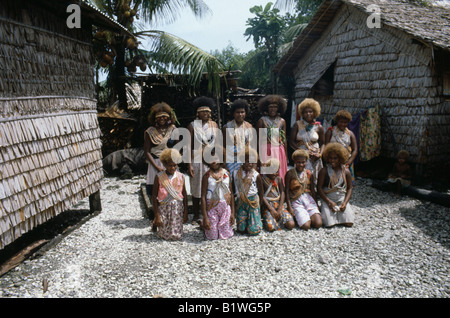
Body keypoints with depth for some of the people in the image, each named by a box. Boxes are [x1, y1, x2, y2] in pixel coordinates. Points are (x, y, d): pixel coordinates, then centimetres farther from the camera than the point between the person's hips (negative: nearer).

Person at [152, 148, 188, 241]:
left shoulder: (181, 176, -1)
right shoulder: (159, 177, -9)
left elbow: (184, 195, 5)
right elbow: (154, 196, -6)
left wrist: (185, 213, 3)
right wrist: (157, 216, -9)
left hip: (178, 208, 2)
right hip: (164, 208, -2)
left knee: (176, 236, 0)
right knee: (165, 236, 2)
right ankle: (155, 223, 29)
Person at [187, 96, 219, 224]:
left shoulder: (214, 124, 8)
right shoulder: (192, 126, 0)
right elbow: (188, 147, -3)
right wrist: (189, 165, -10)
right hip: (197, 160, -2)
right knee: (196, 190, 6)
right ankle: (196, 216, 20)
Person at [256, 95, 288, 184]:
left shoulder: (282, 121, 9)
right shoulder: (262, 121, 1)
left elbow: (284, 139, 11)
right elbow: (258, 138, 1)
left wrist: (286, 155, 8)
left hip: (279, 151, 3)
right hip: (266, 150, -2)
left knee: (279, 173, 4)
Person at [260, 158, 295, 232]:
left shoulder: (279, 179, 11)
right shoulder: (262, 179, -3)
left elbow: (282, 193, 5)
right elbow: (261, 195, -9)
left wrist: (279, 209, -8)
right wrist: (271, 209, -16)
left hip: (279, 204, 4)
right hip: (267, 204, -4)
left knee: (291, 225, -15)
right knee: (271, 227, -28)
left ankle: (278, 218, 11)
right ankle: (265, 220, 6)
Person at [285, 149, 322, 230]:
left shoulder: (309, 174, 7)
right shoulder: (290, 174, -6)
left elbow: (312, 190, 14)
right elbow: (287, 191, -5)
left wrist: (316, 204, 8)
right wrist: (289, 207, -10)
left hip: (308, 199, 4)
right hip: (296, 201, -4)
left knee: (318, 224, -15)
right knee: (306, 226, -20)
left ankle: (308, 215, 15)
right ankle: (298, 217, 12)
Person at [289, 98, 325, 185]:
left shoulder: (319, 127, 5)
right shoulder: (298, 125, 3)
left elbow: (322, 143, 14)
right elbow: (291, 141, 1)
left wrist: (320, 154, -5)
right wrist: (300, 150, -12)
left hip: (314, 158, 1)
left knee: (314, 179, -1)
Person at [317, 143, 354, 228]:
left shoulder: (346, 171, 1)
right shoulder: (324, 171, -7)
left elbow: (349, 188, 6)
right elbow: (319, 188, -8)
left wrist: (345, 203, -9)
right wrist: (329, 202, -14)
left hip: (342, 199, 3)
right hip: (327, 200, -3)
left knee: (349, 223, -12)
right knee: (330, 224, -18)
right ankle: (323, 210, 14)